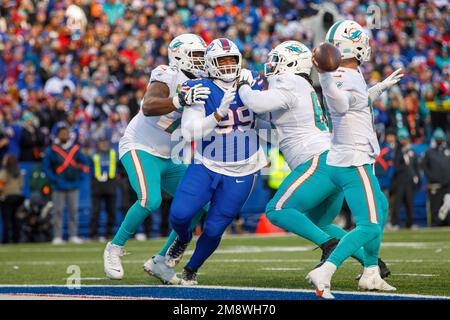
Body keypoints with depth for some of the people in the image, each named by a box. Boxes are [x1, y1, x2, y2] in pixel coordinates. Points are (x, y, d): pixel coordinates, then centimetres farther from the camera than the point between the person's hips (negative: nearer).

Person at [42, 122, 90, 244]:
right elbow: (45, 167, -1)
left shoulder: (76, 149, 7)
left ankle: (73, 235, 8)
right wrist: (55, 179, -10)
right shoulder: (51, 150, -2)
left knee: (74, 211, 4)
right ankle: (57, 237, -1)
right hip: (59, 186, -3)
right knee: (58, 211, -3)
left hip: (74, 185, 3)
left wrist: (80, 177, 0)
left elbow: (85, 163, 13)